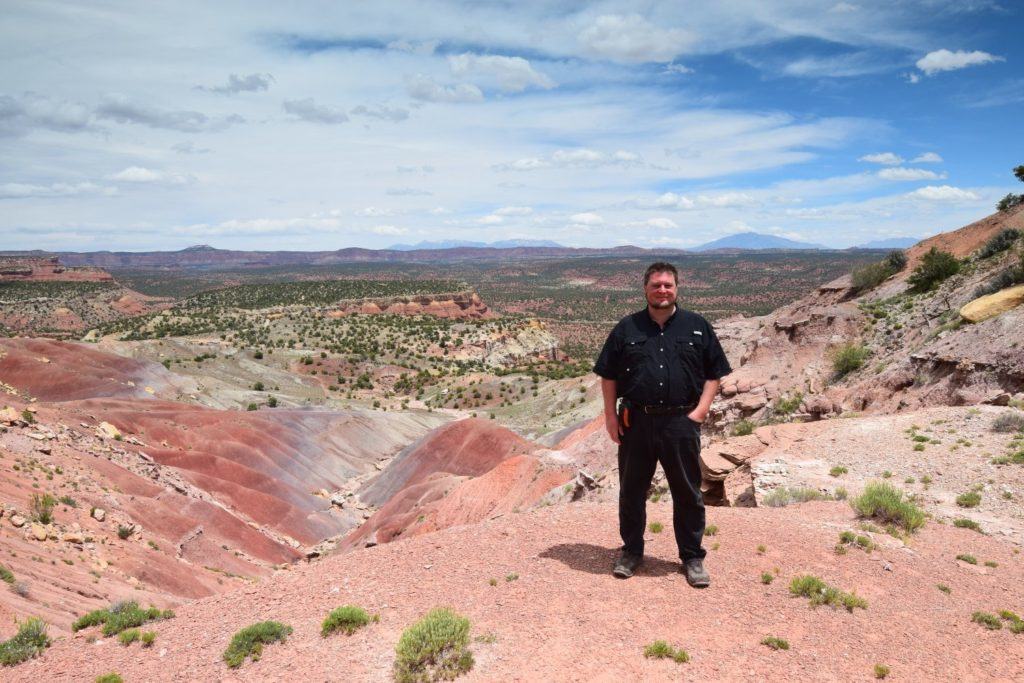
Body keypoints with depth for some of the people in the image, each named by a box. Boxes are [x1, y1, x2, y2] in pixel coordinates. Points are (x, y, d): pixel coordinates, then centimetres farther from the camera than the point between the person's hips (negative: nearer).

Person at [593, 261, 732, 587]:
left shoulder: (697, 326, 5)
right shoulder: (627, 328, 5)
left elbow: (714, 373, 7)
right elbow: (608, 375, 8)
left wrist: (701, 409, -5)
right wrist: (610, 415, 0)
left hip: (681, 423, -1)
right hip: (635, 422, 1)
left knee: (687, 492, 8)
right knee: (631, 490, 11)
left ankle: (692, 557, 24)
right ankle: (631, 551, 29)